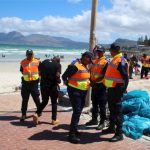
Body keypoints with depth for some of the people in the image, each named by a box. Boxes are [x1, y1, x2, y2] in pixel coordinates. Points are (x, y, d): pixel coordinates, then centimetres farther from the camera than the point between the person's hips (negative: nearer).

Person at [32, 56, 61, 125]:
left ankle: (37, 114, 0)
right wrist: (59, 81, 0)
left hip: (43, 85, 3)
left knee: (44, 101, 19)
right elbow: (57, 75, -18)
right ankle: (54, 120, 15)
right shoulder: (58, 64, -6)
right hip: (53, 86, -3)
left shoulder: (44, 62, 6)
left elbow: (39, 72, 5)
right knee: (54, 102, 12)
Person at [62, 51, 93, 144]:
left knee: (79, 111, 17)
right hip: (75, 91, -9)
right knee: (77, 111, -12)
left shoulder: (85, 66, 9)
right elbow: (64, 76, -17)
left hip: (83, 91, 9)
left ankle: (74, 129, 31)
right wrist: (69, 84, -6)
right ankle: (72, 134, -7)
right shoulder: (75, 65, -20)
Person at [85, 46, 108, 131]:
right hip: (94, 85, 7)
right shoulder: (94, 61, 14)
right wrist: (91, 81, 0)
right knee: (94, 104, 15)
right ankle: (94, 119, 27)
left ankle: (102, 122, 6)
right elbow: (91, 72, 16)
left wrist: (95, 81, -21)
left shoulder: (105, 62, -9)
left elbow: (104, 75, -16)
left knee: (102, 105, -1)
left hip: (101, 86, -7)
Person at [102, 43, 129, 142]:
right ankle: (112, 127, 32)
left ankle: (119, 134, 0)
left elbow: (125, 76, -20)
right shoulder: (115, 60, 14)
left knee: (117, 110, -6)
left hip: (117, 89, -10)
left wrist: (124, 89, -22)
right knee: (112, 108, 18)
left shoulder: (121, 61, -17)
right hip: (111, 88, 10)